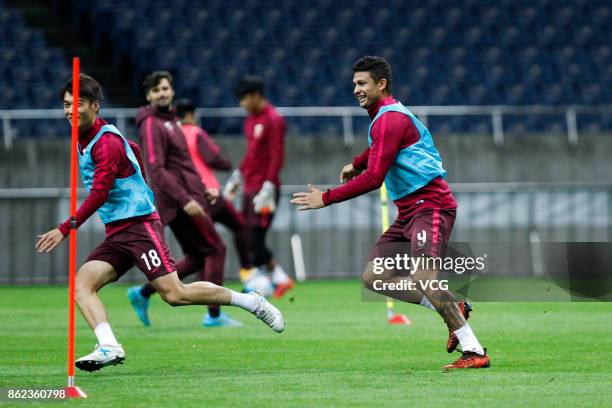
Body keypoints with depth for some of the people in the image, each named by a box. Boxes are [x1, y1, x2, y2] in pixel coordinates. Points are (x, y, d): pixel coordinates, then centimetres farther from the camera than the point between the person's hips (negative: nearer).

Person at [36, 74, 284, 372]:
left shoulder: (107, 142, -15)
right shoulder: (85, 140, 15)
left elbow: (99, 195, -24)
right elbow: (134, 150, 32)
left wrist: (65, 230, -26)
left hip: (139, 224, -9)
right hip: (115, 234, 9)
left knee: (175, 294, -13)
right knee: (82, 284, -12)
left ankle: (251, 302, 1)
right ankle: (108, 347, -27)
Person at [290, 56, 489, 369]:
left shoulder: (390, 118, -15)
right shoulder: (383, 116, 17)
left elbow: (373, 178, -21)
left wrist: (326, 199, -17)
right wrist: (356, 164, 39)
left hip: (429, 205, -10)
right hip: (409, 211, 10)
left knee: (423, 279, -25)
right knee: (373, 277, 3)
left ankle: (474, 351, -22)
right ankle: (454, 310, 8)